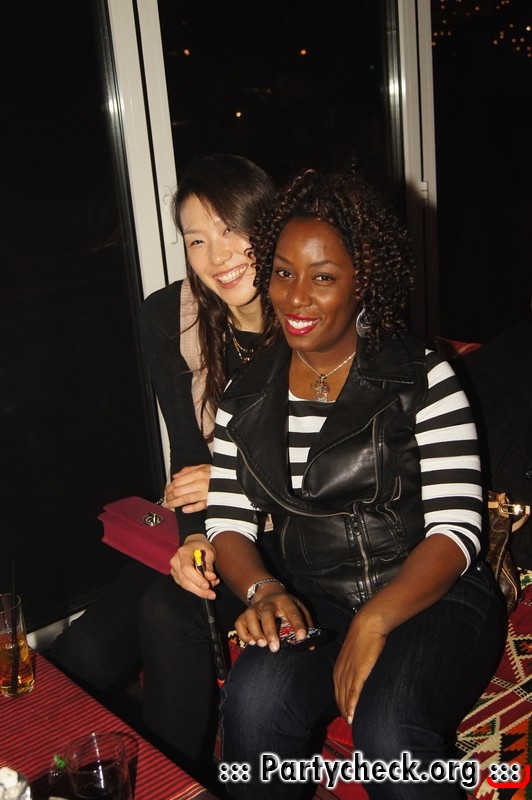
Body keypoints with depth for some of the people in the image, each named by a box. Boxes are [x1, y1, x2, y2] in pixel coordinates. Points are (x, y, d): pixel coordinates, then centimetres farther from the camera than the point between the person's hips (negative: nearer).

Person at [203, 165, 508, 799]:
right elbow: (227, 523, 5)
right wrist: (263, 591, -17)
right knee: (255, 700, -28)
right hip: (309, 604, 3)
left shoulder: (423, 379, -5)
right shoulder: (246, 397, 7)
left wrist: (375, 620, -25)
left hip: (429, 598, -2)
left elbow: (455, 530, -11)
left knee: (388, 729, -31)